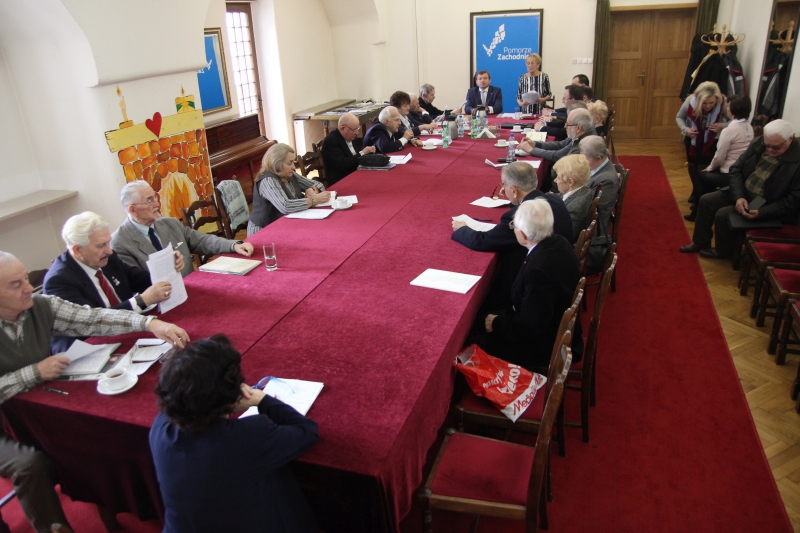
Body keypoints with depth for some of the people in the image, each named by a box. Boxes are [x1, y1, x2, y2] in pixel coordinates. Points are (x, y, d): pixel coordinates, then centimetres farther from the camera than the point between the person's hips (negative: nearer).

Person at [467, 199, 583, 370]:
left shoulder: (540, 269, -35)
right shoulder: (559, 243, -6)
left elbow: (531, 327, -27)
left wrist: (496, 324, -13)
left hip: (548, 347, -9)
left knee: (472, 344, -5)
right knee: (481, 320, 16)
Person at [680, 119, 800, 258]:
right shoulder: (758, 144, -6)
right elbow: (736, 169, -1)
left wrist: (761, 212, -29)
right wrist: (738, 196, -16)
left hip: (766, 207, -7)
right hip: (742, 194, 7)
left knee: (723, 214, -19)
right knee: (706, 200, -2)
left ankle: (723, 250, 9)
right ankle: (701, 242, 14)